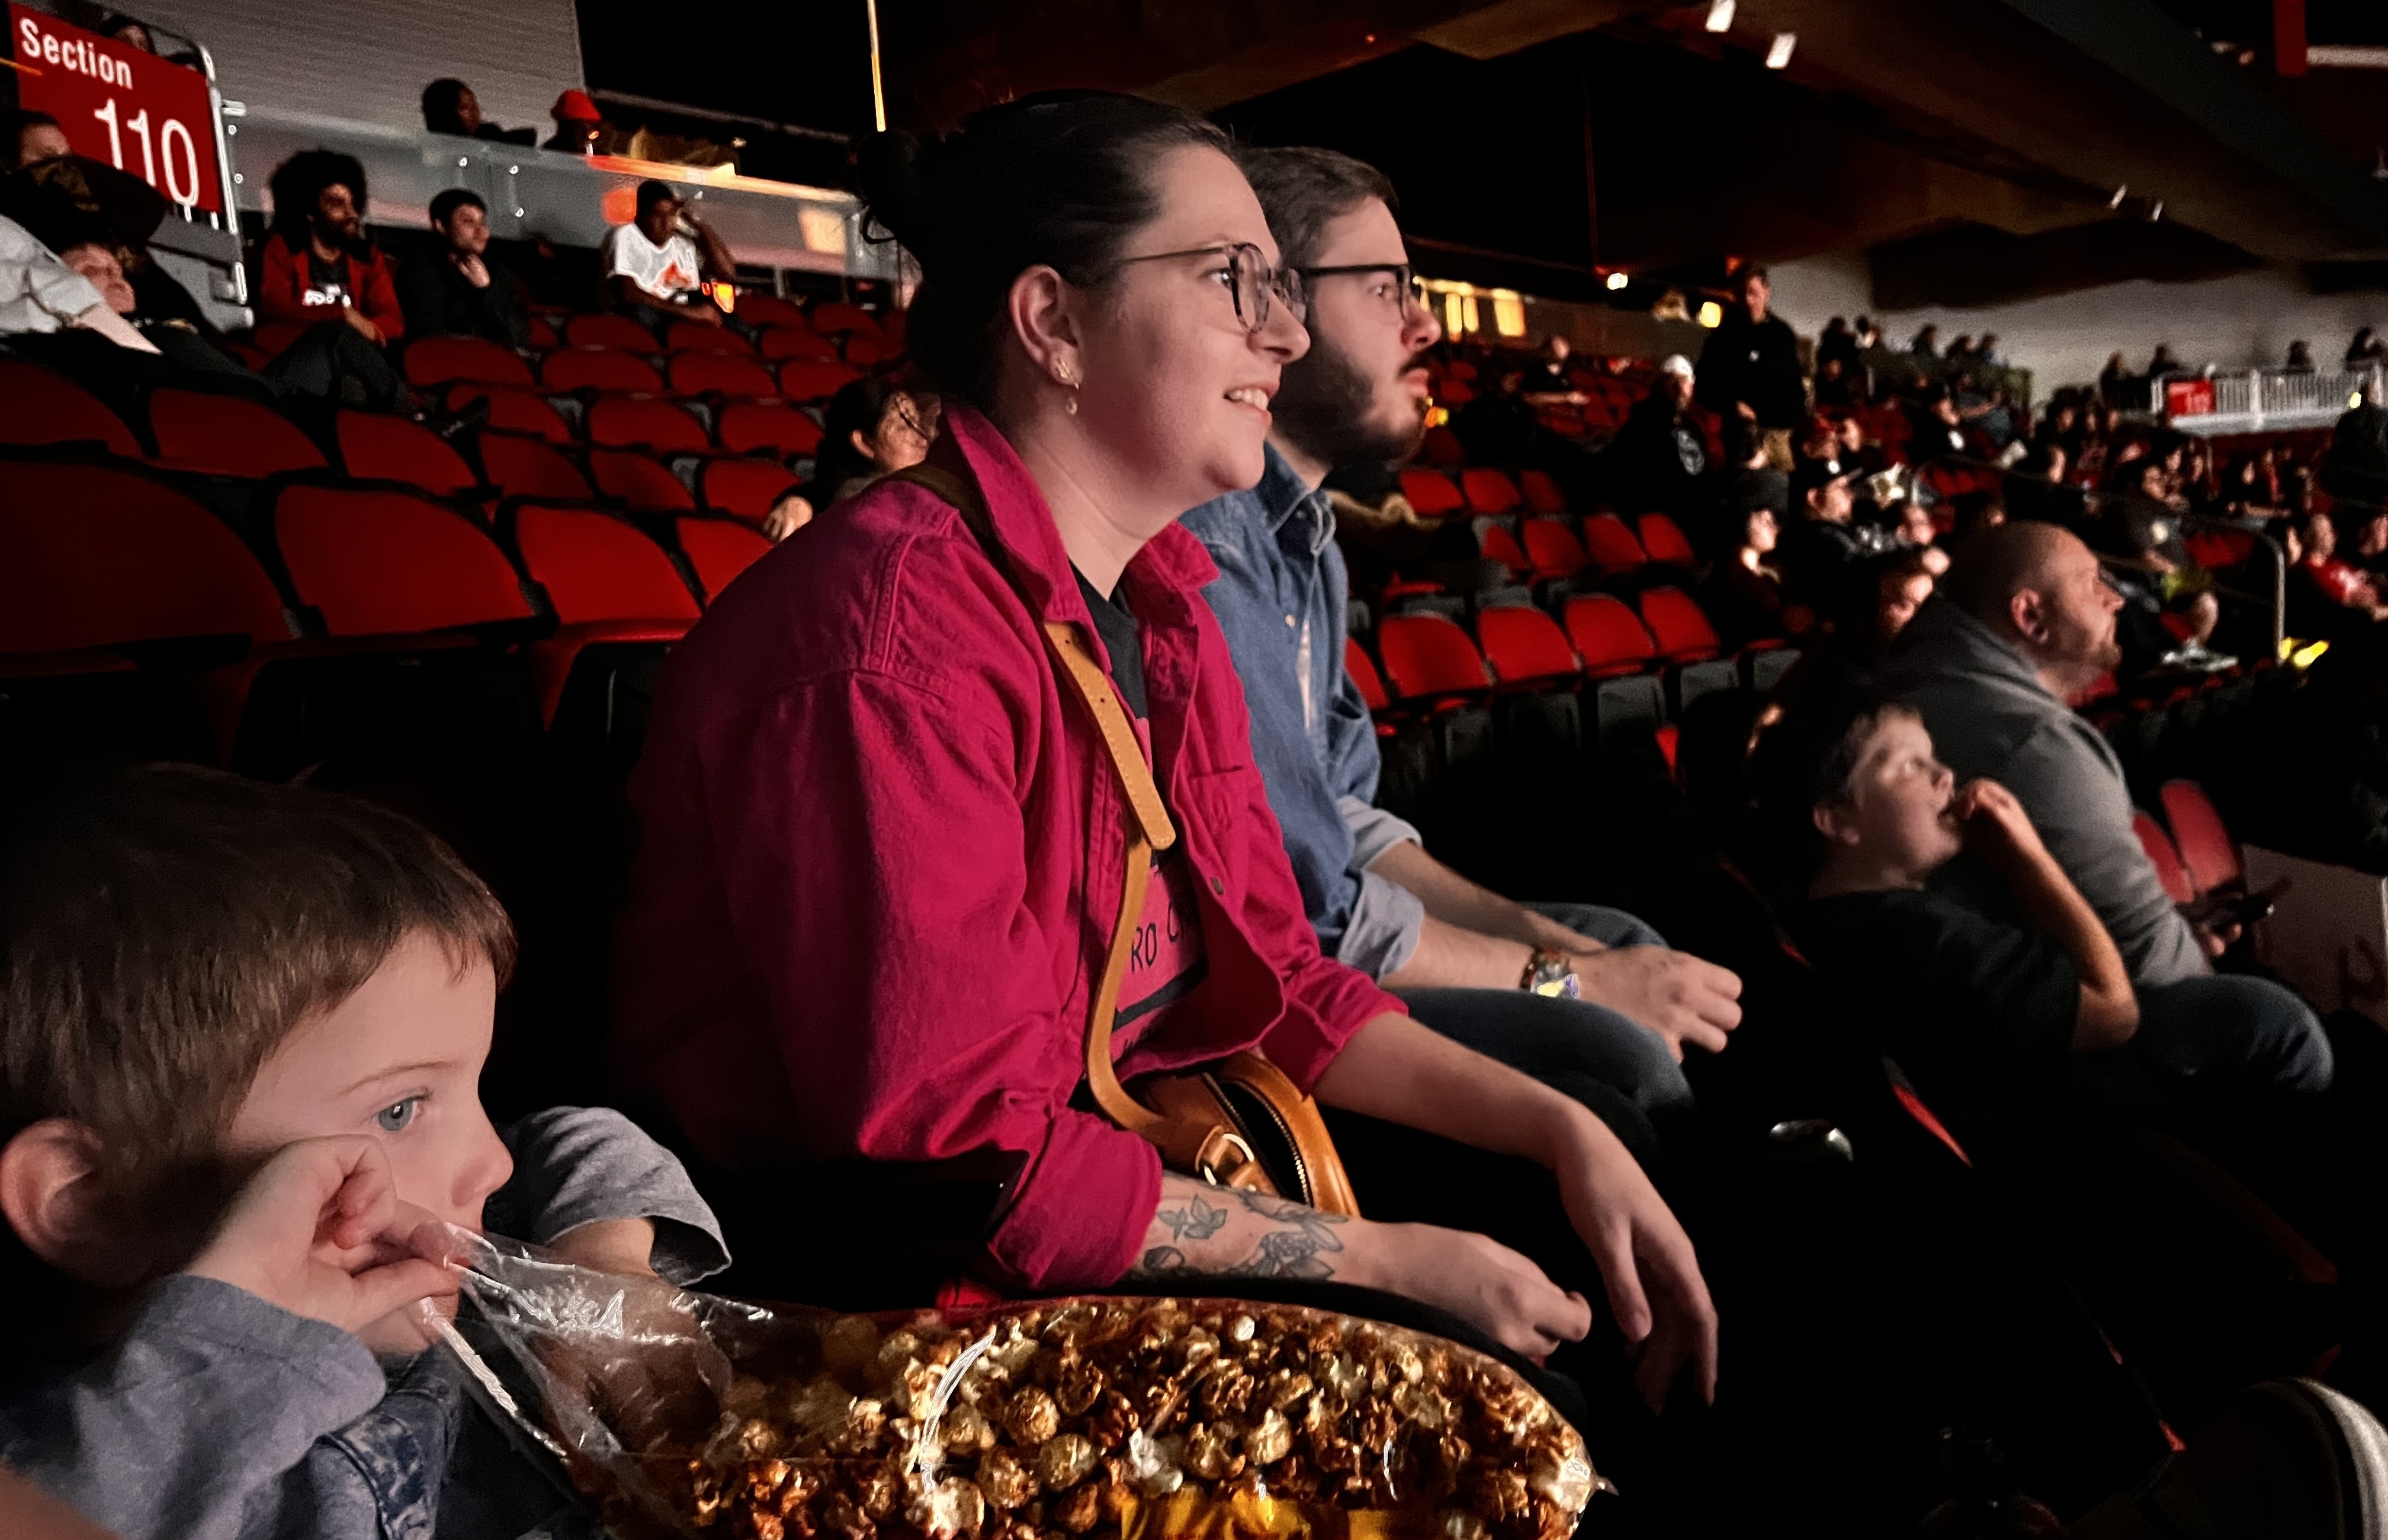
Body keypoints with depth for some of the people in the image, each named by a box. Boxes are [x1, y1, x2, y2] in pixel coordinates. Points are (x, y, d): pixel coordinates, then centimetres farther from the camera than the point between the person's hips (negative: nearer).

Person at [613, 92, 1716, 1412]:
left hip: (1111, 1159, 8)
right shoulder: (895, 640, -25)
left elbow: (1272, 977, 5)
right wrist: (1393, 1260, -20)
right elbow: (966, 1162, -26)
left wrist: (1562, 1131, -4)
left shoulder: (1161, 597, 4)